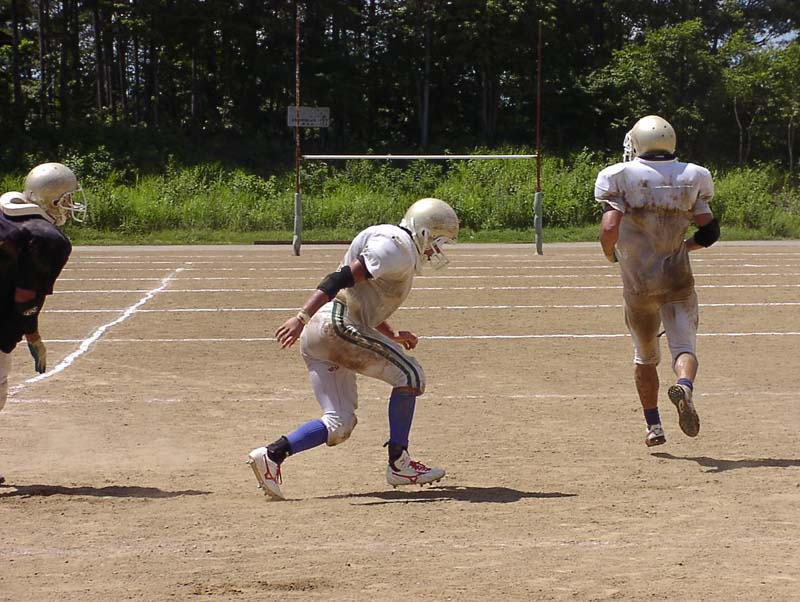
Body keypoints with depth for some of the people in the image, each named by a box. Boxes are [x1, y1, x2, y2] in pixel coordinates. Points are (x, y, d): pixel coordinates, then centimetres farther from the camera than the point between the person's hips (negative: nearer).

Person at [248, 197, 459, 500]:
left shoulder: (402, 253, 24)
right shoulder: (395, 246, -9)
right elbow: (342, 279, -19)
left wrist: (392, 336, 24)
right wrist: (302, 318, -25)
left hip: (315, 338, 10)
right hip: (336, 326, -10)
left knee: (339, 424, 6)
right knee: (409, 375, -2)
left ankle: (271, 454, -3)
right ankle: (399, 464, 2)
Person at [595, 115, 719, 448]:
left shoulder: (621, 179, -7)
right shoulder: (689, 179, 2)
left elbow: (610, 227, -18)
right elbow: (710, 231, 1)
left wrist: (610, 254, 3)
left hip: (638, 283, 0)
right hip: (678, 280, 0)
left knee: (645, 355, 16)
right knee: (684, 347, -2)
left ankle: (653, 425, 18)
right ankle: (684, 386, -34)